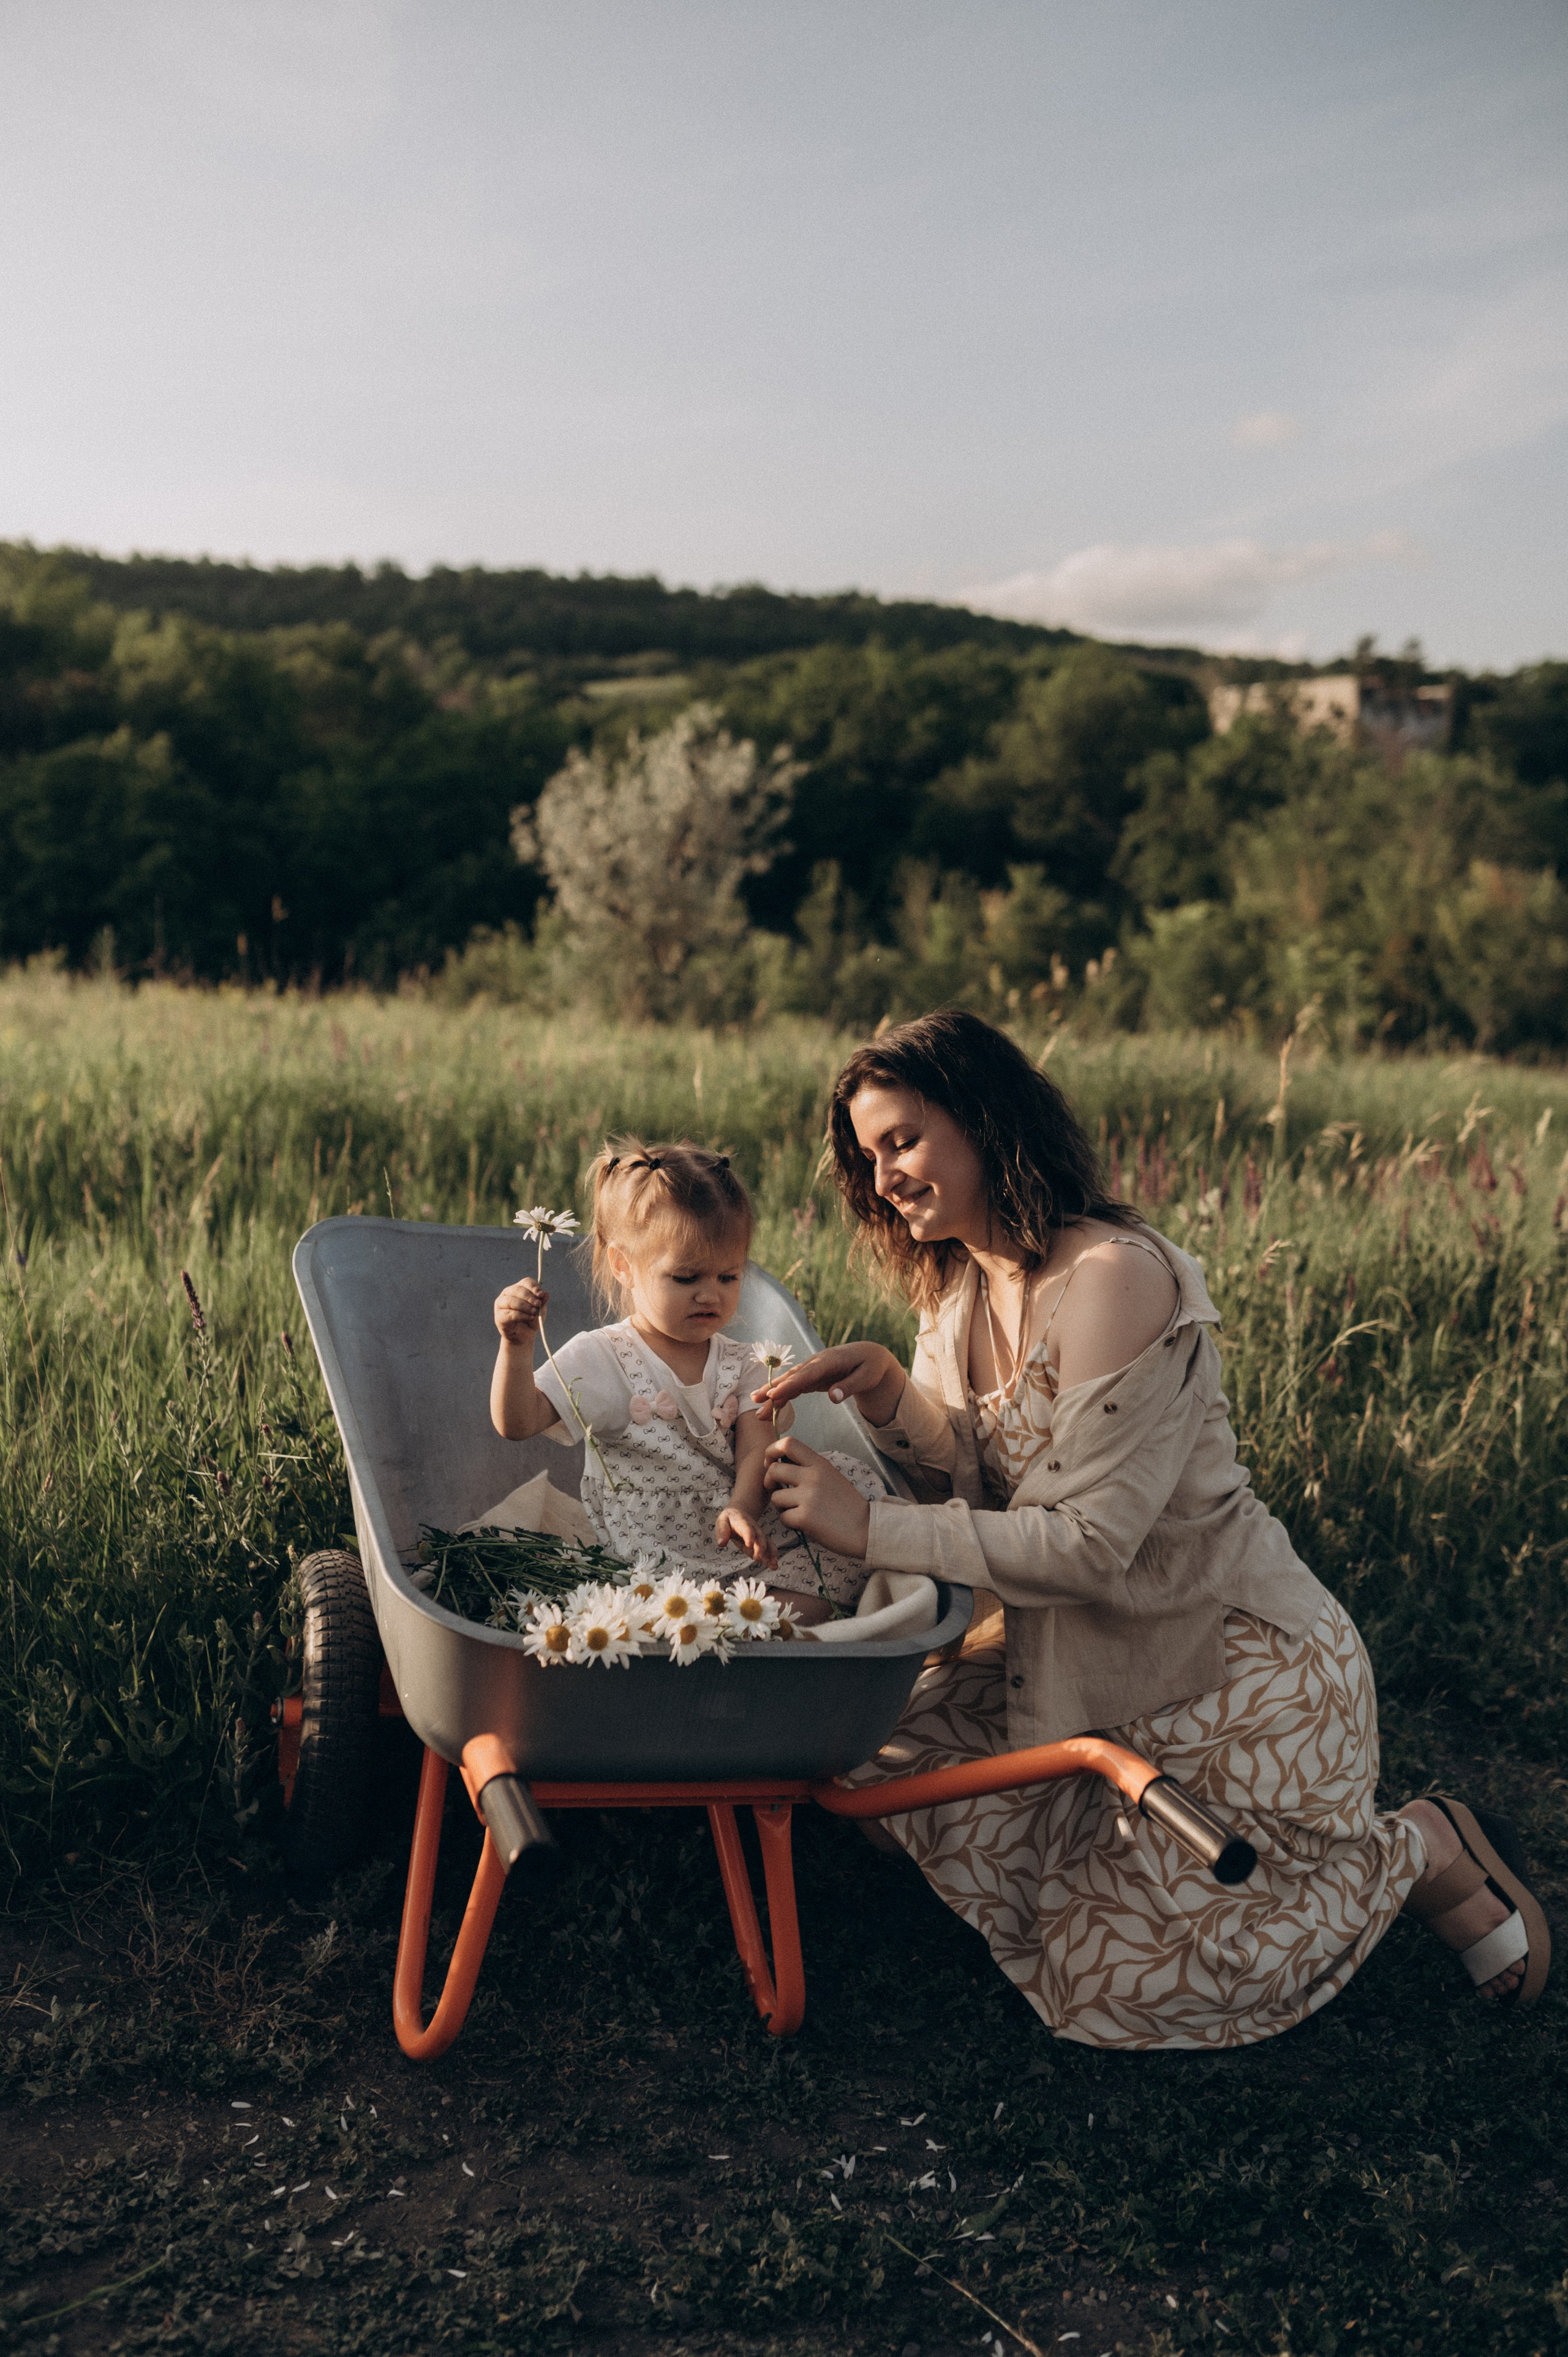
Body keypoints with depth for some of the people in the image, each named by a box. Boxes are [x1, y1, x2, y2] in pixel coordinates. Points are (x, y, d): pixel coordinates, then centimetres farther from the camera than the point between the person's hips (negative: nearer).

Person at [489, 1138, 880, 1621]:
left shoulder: (742, 1364, 11)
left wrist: (742, 1509, -25)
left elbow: (755, 1450, -2)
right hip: (661, 1560, -5)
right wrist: (517, 1346, -25)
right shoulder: (600, 1360, 0)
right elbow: (517, 1423, -7)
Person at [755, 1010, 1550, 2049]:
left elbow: (1090, 1545, -27)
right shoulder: (962, 1289, 2)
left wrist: (870, 1526, -28)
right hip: (1087, 1658, 8)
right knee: (889, 1765, -1)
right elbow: (975, 1478, 3)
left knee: (1112, 1982, -3)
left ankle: (1424, 1854, 14)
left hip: (1237, 1663, -8)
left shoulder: (1117, 1279, -25)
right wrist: (888, 1393, -16)